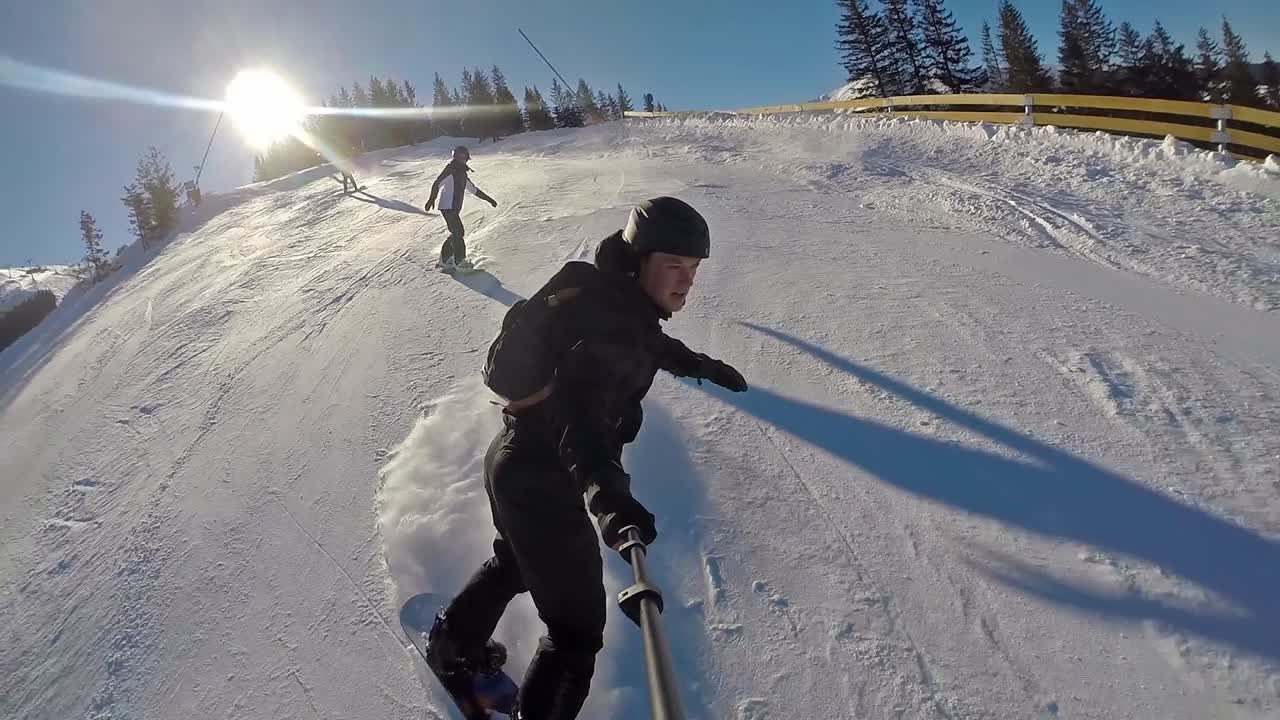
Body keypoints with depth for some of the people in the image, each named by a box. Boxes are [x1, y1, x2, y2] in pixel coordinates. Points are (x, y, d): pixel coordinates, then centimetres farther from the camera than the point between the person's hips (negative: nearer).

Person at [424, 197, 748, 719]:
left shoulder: (613, 296, 1)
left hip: (516, 461, 10)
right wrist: (607, 491, -61)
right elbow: (579, 408, -45)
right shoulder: (612, 320, -29)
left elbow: (649, 344, 23)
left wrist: (701, 365, 33)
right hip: (544, 481, -10)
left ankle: (453, 645, 60)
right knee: (578, 626, 5)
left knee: (516, 560, 36)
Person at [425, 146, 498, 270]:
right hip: (447, 207, -9)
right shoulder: (450, 169, -6)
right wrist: (432, 200, -26)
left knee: (457, 233, 8)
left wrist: (489, 199, 26)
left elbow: (474, 189, 28)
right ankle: (460, 261, -14)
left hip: (455, 208, 9)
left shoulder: (462, 173, 20)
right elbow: (437, 184, -16)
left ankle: (445, 259, 16)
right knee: (458, 232, -14)